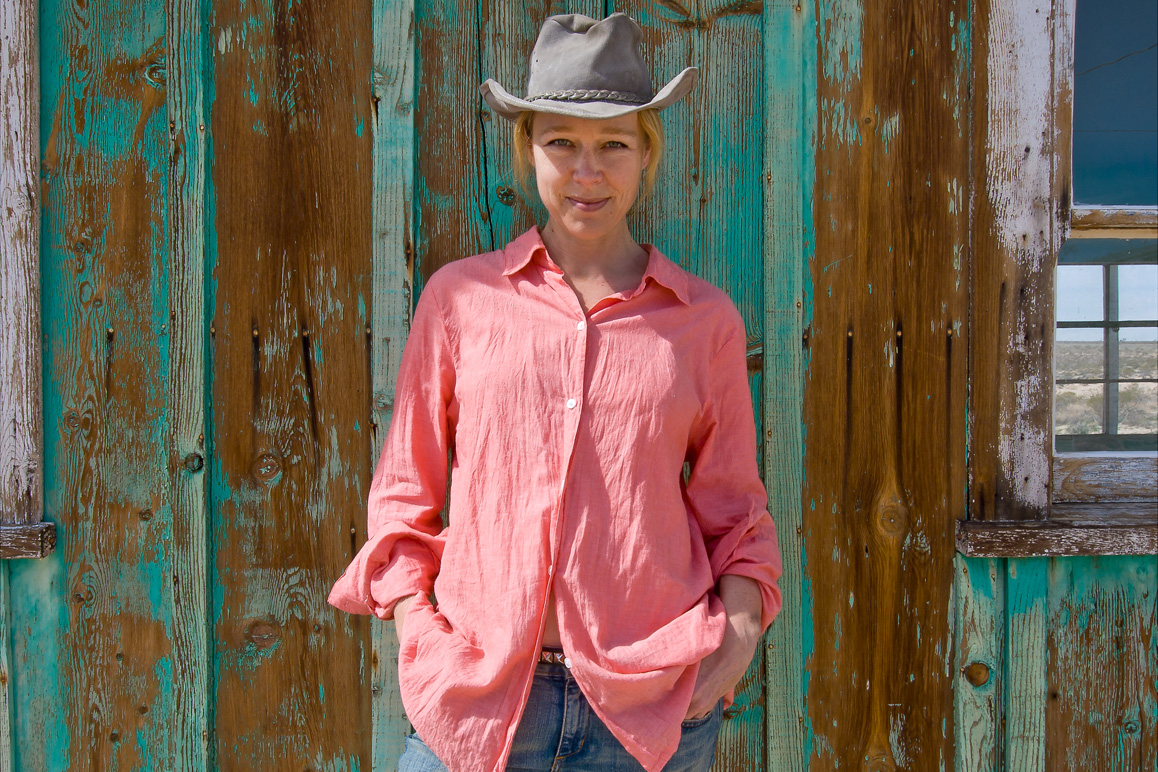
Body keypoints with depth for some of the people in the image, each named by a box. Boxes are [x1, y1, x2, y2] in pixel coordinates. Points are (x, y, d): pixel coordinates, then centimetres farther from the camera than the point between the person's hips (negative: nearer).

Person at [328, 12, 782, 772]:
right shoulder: (460, 297, 4)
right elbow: (406, 490, 10)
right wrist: (414, 626, -2)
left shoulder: (705, 320, 5)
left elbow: (734, 509, 12)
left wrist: (741, 622, -4)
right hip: (478, 698, 0)